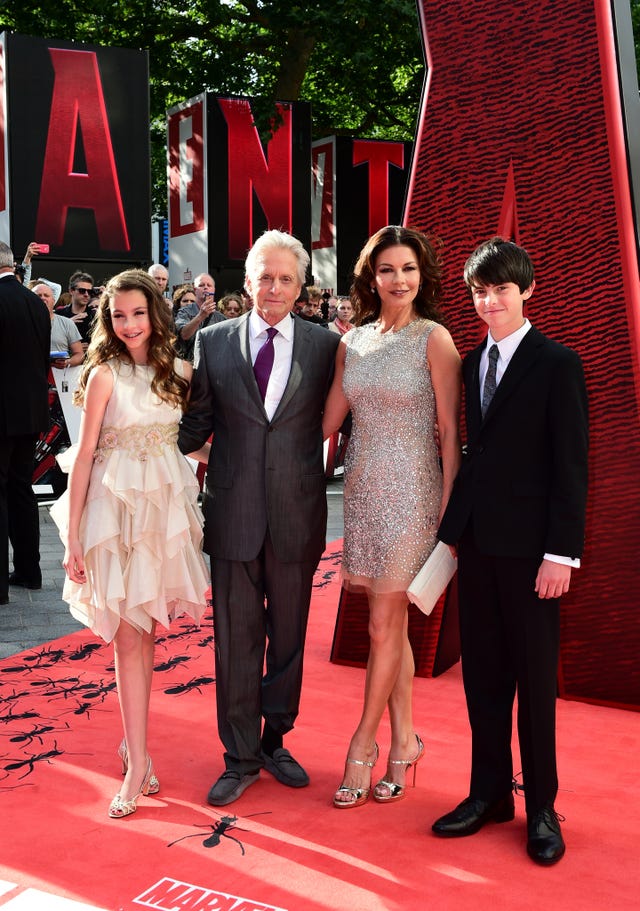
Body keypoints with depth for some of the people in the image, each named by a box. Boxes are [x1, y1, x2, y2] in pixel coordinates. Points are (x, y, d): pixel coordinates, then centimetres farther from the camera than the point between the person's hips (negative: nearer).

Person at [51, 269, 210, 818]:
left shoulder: (178, 372, 6)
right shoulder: (105, 375, -5)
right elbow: (85, 454, -6)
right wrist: (74, 535, -8)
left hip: (166, 505, 4)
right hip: (117, 506, -4)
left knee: (145, 631, 11)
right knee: (128, 637, -1)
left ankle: (133, 741, 25)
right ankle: (138, 763, 5)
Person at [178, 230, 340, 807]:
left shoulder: (325, 346, 1)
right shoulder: (214, 342, 3)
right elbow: (197, 423, 6)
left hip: (297, 515, 0)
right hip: (233, 514, 0)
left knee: (288, 638, 14)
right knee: (235, 641, 8)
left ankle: (275, 741, 34)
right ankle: (241, 758, 24)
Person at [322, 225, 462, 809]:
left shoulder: (434, 339, -7)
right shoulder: (352, 341, 8)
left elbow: (449, 433, -8)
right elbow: (327, 421, 13)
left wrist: (449, 512, -10)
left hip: (410, 492, -5)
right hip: (363, 490, 5)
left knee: (384, 626, 1)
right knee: (392, 624, 12)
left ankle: (363, 743, 18)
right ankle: (404, 742, 25)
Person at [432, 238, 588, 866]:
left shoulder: (557, 364, -7)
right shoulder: (473, 362, 12)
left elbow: (571, 465, -10)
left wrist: (561, 551, -14)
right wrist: (454, 525, 8)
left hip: (528, 543, -5)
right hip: (476, 538, 6)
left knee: (535, 677, 6)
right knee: (483, 672, 12)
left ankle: (541, 806, 21)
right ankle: (489, 791, 26)